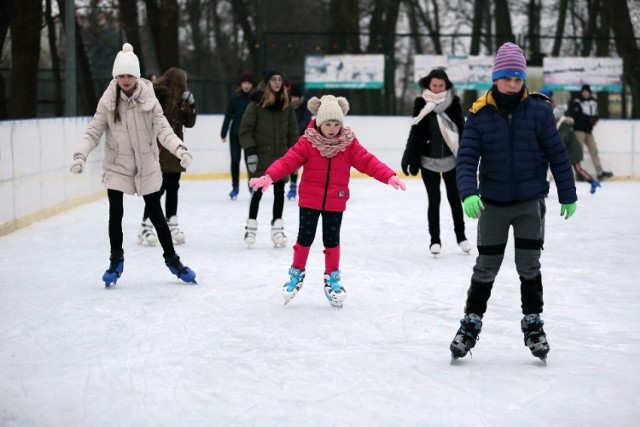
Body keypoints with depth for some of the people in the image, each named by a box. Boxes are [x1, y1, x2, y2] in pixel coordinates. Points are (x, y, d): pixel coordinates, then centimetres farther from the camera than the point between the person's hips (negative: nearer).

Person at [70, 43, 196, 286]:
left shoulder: (148, 99, -10)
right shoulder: (108, 101, -7)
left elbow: (162, 129, -15)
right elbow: (94, 132, -7)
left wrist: (179, 149, -31)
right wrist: (80, 155, -22)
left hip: (146, 166, 0)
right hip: (116, 166, 0)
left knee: (155, 213, 8)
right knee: (115, 213, -5)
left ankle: (171, 259, 24)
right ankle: (116, 260, 16)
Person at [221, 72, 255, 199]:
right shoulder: (235, 97, -3)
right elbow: (228, 115, -2)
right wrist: (223, 133, -3)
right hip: (235, 133, 1)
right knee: (235, 160, 4)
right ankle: (235, 187, 14)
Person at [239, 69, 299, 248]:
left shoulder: (286, 105, 5)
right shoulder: (256, 104, -8)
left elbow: (292, 132, 11)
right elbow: (245, 130, -7)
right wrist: (250, 152, -13)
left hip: (281, 156, 3)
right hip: (261, 156, -3)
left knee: (279, 191, 2)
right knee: (257, 191, 3)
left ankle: (277, 227, 10)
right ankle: (251, 226, 17)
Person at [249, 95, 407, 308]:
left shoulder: (349, 143, -5)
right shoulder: (308, 142, -11)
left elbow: (368, 162, -9)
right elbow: (288, 160, -17)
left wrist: (389, 176, -20)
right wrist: (269, 176, -31)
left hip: (335, 203, 1)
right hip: (309, 200, -1)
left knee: (332, 240, 9)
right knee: (305, 237, 8)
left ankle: (332, 278, 23)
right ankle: (296, 274, 25)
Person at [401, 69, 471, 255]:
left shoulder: (453, 103, -3)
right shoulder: (421, 104, -5)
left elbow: (461, 130, -1)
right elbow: (415, 133, -2)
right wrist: (408, 157, -4)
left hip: (450, 158, 1)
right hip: (428, 160, -1)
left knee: (454, 198, 10)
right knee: (434, 200, 5)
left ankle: (461, 236, 24)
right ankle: (435, 239, 16)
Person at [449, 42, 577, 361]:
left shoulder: (538, 110, -8)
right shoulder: (479, 114, -8)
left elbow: (557, 155, -1)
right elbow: (466, 158, -12)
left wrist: (568, 195, 3)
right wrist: (468, 193, -28)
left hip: (530, 202, 0)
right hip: (493, 203, 0)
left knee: (529, 265, 4)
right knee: (486, 266, 7)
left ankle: (533, 323, 21)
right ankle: (472, 321, 22)